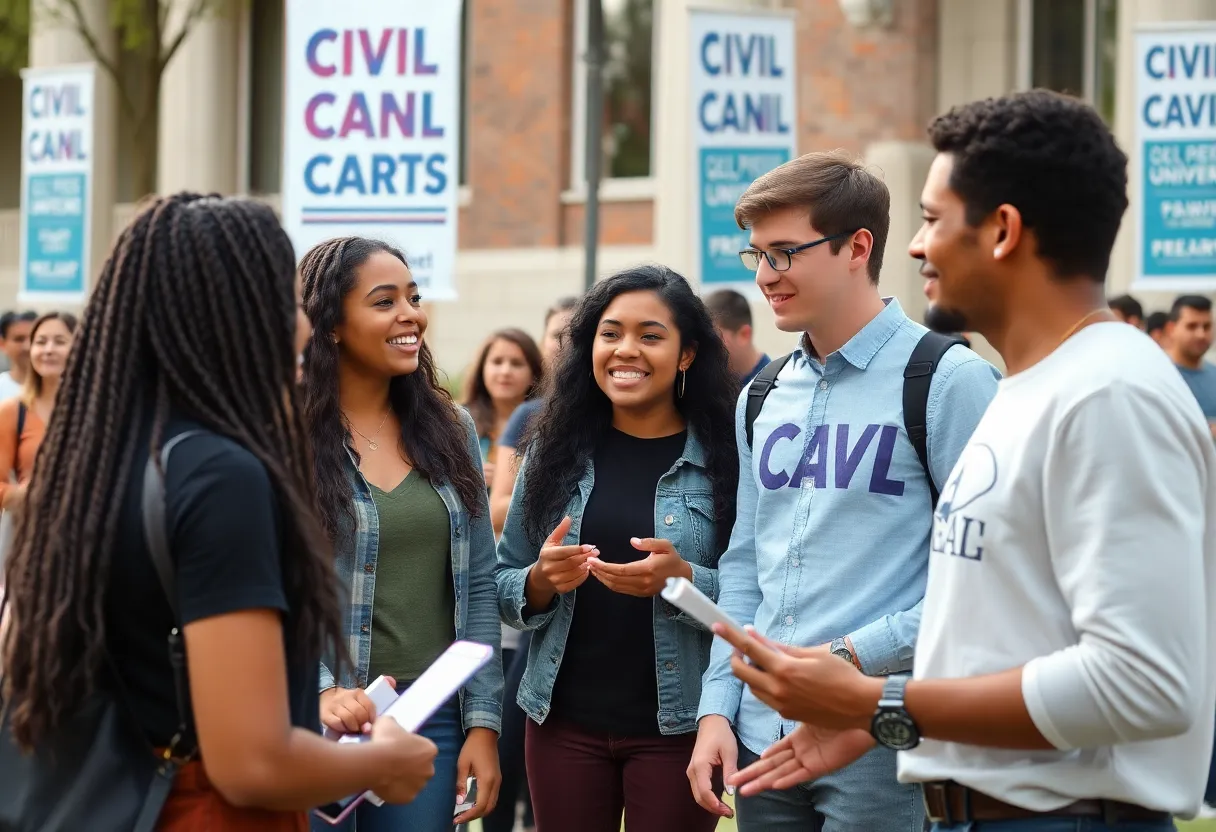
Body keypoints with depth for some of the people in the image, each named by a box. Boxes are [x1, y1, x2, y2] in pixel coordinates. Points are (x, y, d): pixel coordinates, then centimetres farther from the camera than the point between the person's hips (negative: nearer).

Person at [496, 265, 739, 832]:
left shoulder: (724, 457, -5)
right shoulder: (555, 450, 4)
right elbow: (503, 588, 9)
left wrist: (684, 581, -23)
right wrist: (540, 581, -12)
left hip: (677, 726, -3)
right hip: (563, 719, 3)